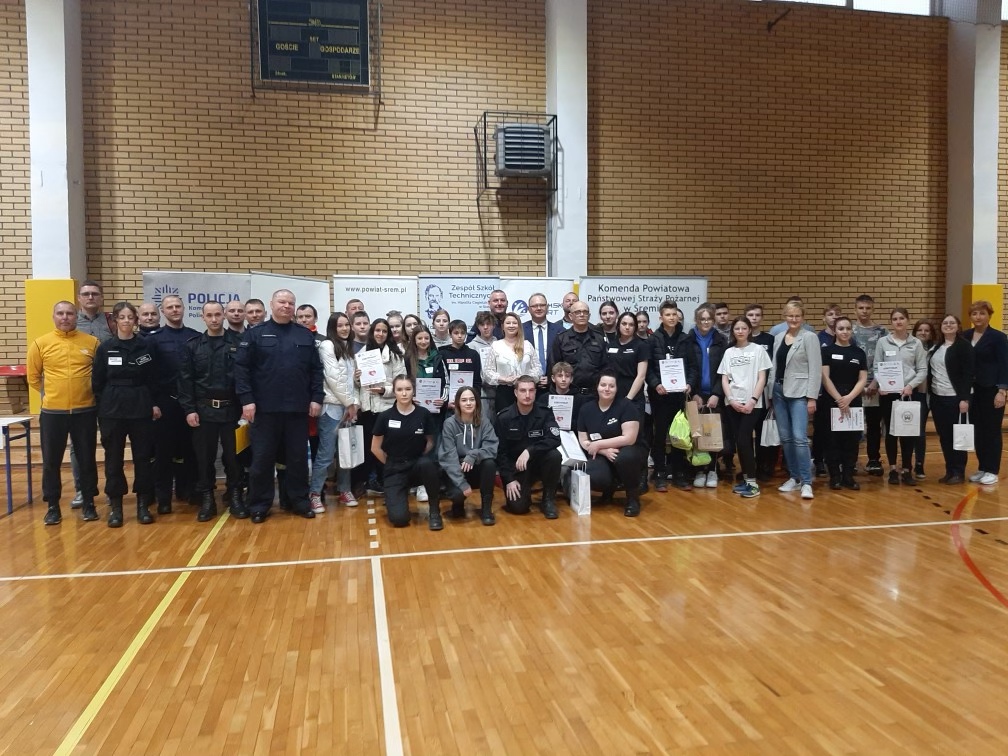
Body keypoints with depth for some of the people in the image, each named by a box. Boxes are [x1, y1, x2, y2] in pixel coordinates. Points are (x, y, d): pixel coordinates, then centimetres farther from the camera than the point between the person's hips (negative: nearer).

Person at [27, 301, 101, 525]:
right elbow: (33, 377, 9)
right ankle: (52, 506, 20)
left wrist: (88, 392, 7)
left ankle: (88, 503, 21)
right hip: (52, 412, 0)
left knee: (86, 459, 8)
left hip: (85, 411, 0)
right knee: (51, 461, 8)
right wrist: (52, 393, 9)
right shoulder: (40, 343, 0)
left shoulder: (92, 342, 0)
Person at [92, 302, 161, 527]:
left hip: (141, 408, 0)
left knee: (143, 456, 5)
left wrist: (155, 404, -1)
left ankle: (143, 504, 15)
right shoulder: (105, 348, 2)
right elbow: (97, 382, 4)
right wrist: (101, 405, -1)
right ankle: (115, 505, 15)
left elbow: (154, 379, 4)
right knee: (113, 458, 5)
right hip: (111, 410, 0)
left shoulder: (147, 346, 2)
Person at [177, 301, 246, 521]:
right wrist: (189, 409, -5)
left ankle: (235, 497, 17)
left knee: (232, 455, 5)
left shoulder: (238, 342, 1)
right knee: (204, 456, 6)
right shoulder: (192, 345, 6)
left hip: (231, 409, -1)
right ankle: (206, 499, 17)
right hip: (203, 410, 1)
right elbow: (185, 380, 3)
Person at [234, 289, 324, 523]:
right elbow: (241, 368, -3)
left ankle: (300, 501, 21)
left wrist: (316, 398, 0)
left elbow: (316, 370, 8)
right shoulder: (255, 334, 2)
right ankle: (259, 504, 16)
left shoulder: (305, 335, 8)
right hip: (265, 408, -2)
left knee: (298, 457, 9)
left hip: (298, 408, 2)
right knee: (262, 458, 5)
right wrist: (246, 400, -10)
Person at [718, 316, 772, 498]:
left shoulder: (758, 350, 2)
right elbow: (724, 379, 8)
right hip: (732, 403, 4)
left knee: (744, 441, -12)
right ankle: (745, 478, 14)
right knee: (737, 442, 3)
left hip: (751, 403, -4)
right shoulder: (728, 352, 11)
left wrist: (752, 400, -11)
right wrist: (731, 400, -6)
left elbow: (762, 378, -2)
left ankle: (752, 482, -5)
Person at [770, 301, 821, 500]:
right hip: (779, 391, 6)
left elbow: (815, 369, -9)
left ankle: (806, 482, -8)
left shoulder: (810, 337, -5)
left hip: (799, 392, -6)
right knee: (785, 438, 9)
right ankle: (794, 477, 20)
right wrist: (771, 391, 11)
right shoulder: (778, 337, 12)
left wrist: (812, 397, -14)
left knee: (799, 437, -14)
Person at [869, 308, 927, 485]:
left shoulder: (916, 344, 5)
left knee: (907, 431, 3)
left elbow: (922, 370, 3)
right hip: (887, 393, 0)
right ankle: (892, 469, 15)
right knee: (890, 431, 6)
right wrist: (878, 385, -13)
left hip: (908, 393, 0)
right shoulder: (882, 342, 3)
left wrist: (911, 385, -12)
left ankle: (906, 470, 12)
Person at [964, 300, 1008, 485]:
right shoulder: (966, 336, 7)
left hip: (992, 390, -4)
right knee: (977, 430, 8)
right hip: (972, 390, 4)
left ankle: (992, 471, 10)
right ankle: (982, 468, 18)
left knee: (992, 430, 2)